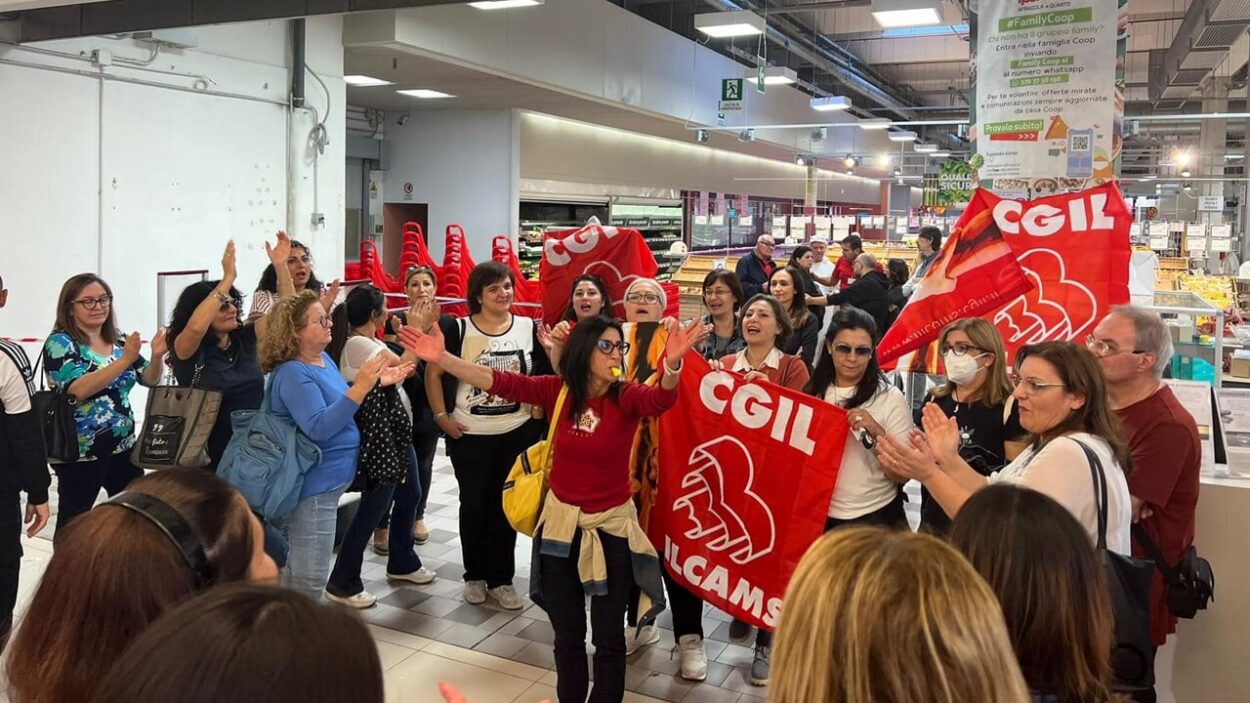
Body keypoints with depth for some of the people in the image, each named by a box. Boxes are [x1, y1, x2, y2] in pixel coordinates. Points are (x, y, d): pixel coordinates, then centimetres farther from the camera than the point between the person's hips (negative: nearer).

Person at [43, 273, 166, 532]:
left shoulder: (118, 341, 6)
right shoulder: (60, 343, -11)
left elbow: (151, 380, 4)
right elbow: (79, 389, -25)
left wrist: (157, 356, -17)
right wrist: (125, 359, -33)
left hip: (123, 447, 6)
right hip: (80, 451, -5)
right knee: (74, 523, 7)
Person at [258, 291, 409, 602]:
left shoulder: (323, 358, 7)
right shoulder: (292, 373, -21)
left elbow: (339, 407, 21)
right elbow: (319, 427, -31)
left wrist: (375, 382, 7)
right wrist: (360, 387, -34)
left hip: (324, 481, 10)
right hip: (312, 486, -10)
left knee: (296, 569, 23)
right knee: (310, 577, -1)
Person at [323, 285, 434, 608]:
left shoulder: (369, 341, 11)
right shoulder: (357, 344, -21)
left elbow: (397, 369, 5)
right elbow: (402, 367, -24)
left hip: (394, 432, 11)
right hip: (377, 438, -11)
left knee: (409, 494, 21)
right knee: (374, 507, -4)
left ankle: (402, 563, 38)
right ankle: (342, 583, 8)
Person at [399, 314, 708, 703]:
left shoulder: (627, 398, -12)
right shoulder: (556, 390, -6)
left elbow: (661, 398, -33)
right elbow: (499, 381, -12)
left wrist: (672, 364, -55)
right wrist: (441, 358, -23)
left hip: (611, 527, -2)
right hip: (560, 524, 2)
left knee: (608, 636, 11)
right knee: (567, 634, 18)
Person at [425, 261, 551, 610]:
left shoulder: (529, 328, -1)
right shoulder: (458, 329, -7)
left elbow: (547, 375, 9)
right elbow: (433, 373, 0)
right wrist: (442, 416, -6)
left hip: (517, 434, 2)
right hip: (470, 435, -1)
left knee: (505, 506, 9)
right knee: (474, 505, 10)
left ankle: (501, 579, 21)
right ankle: (474, 576, 26)